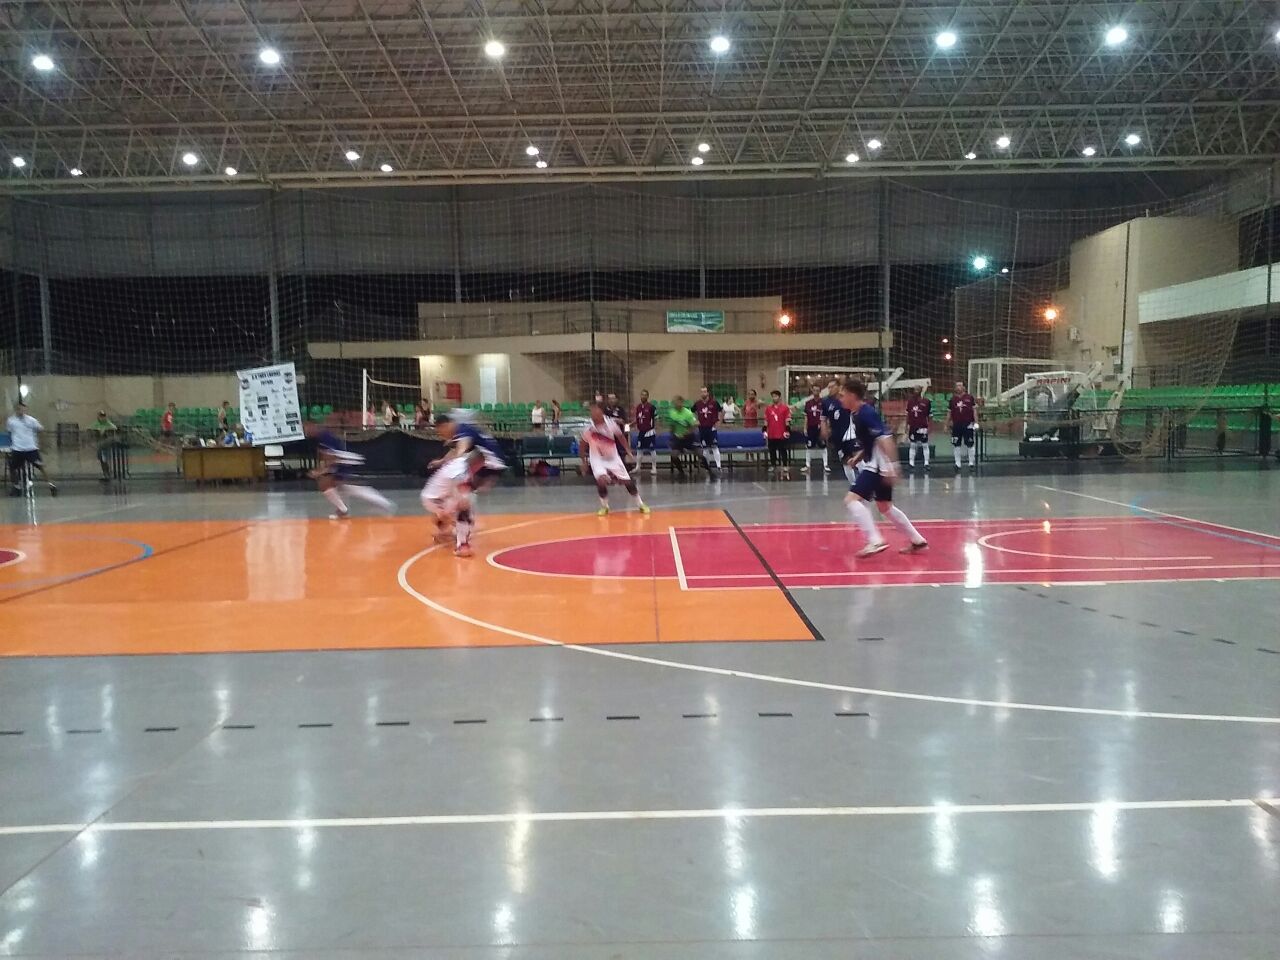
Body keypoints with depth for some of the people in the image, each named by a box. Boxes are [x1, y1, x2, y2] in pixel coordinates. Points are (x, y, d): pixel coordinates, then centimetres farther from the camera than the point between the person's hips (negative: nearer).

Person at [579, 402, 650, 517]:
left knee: (628, 481, 2)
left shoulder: (611, 423, -17)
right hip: (598, 459, -1)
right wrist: (584, 462, 2)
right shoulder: (588, 428, -18)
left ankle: (640, 504, 21)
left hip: (613, 458, 1)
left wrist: (628, 451, -5)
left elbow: (621, 437, 1)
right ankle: (604, 507, -2)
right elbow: (582, 445, -1)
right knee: (601, 480, -25)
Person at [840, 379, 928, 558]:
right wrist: (857, 457, 12)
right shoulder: (855, 414, 11)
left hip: (879, 466, -10)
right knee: (885, 507, 19)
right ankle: (917, 541, 28)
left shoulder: (867, 413, -18)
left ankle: (874, 541, -19)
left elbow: (885, 439, -25)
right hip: (872, 464, 10)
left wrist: (891, 466, -30)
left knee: (852, 499, -17)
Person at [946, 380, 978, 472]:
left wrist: (976, 422, -5)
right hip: (956, 425, 3)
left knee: (970, 445, 1)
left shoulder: (970, 397, 0)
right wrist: (947, 425, 9)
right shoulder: (952, 399, 7)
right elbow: (949, 413, 12)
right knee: (956, 445, 4)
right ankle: (957, 464, 12)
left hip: (968, 425, -2)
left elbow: (974, 410, 1)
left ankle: (971, 463, 10)